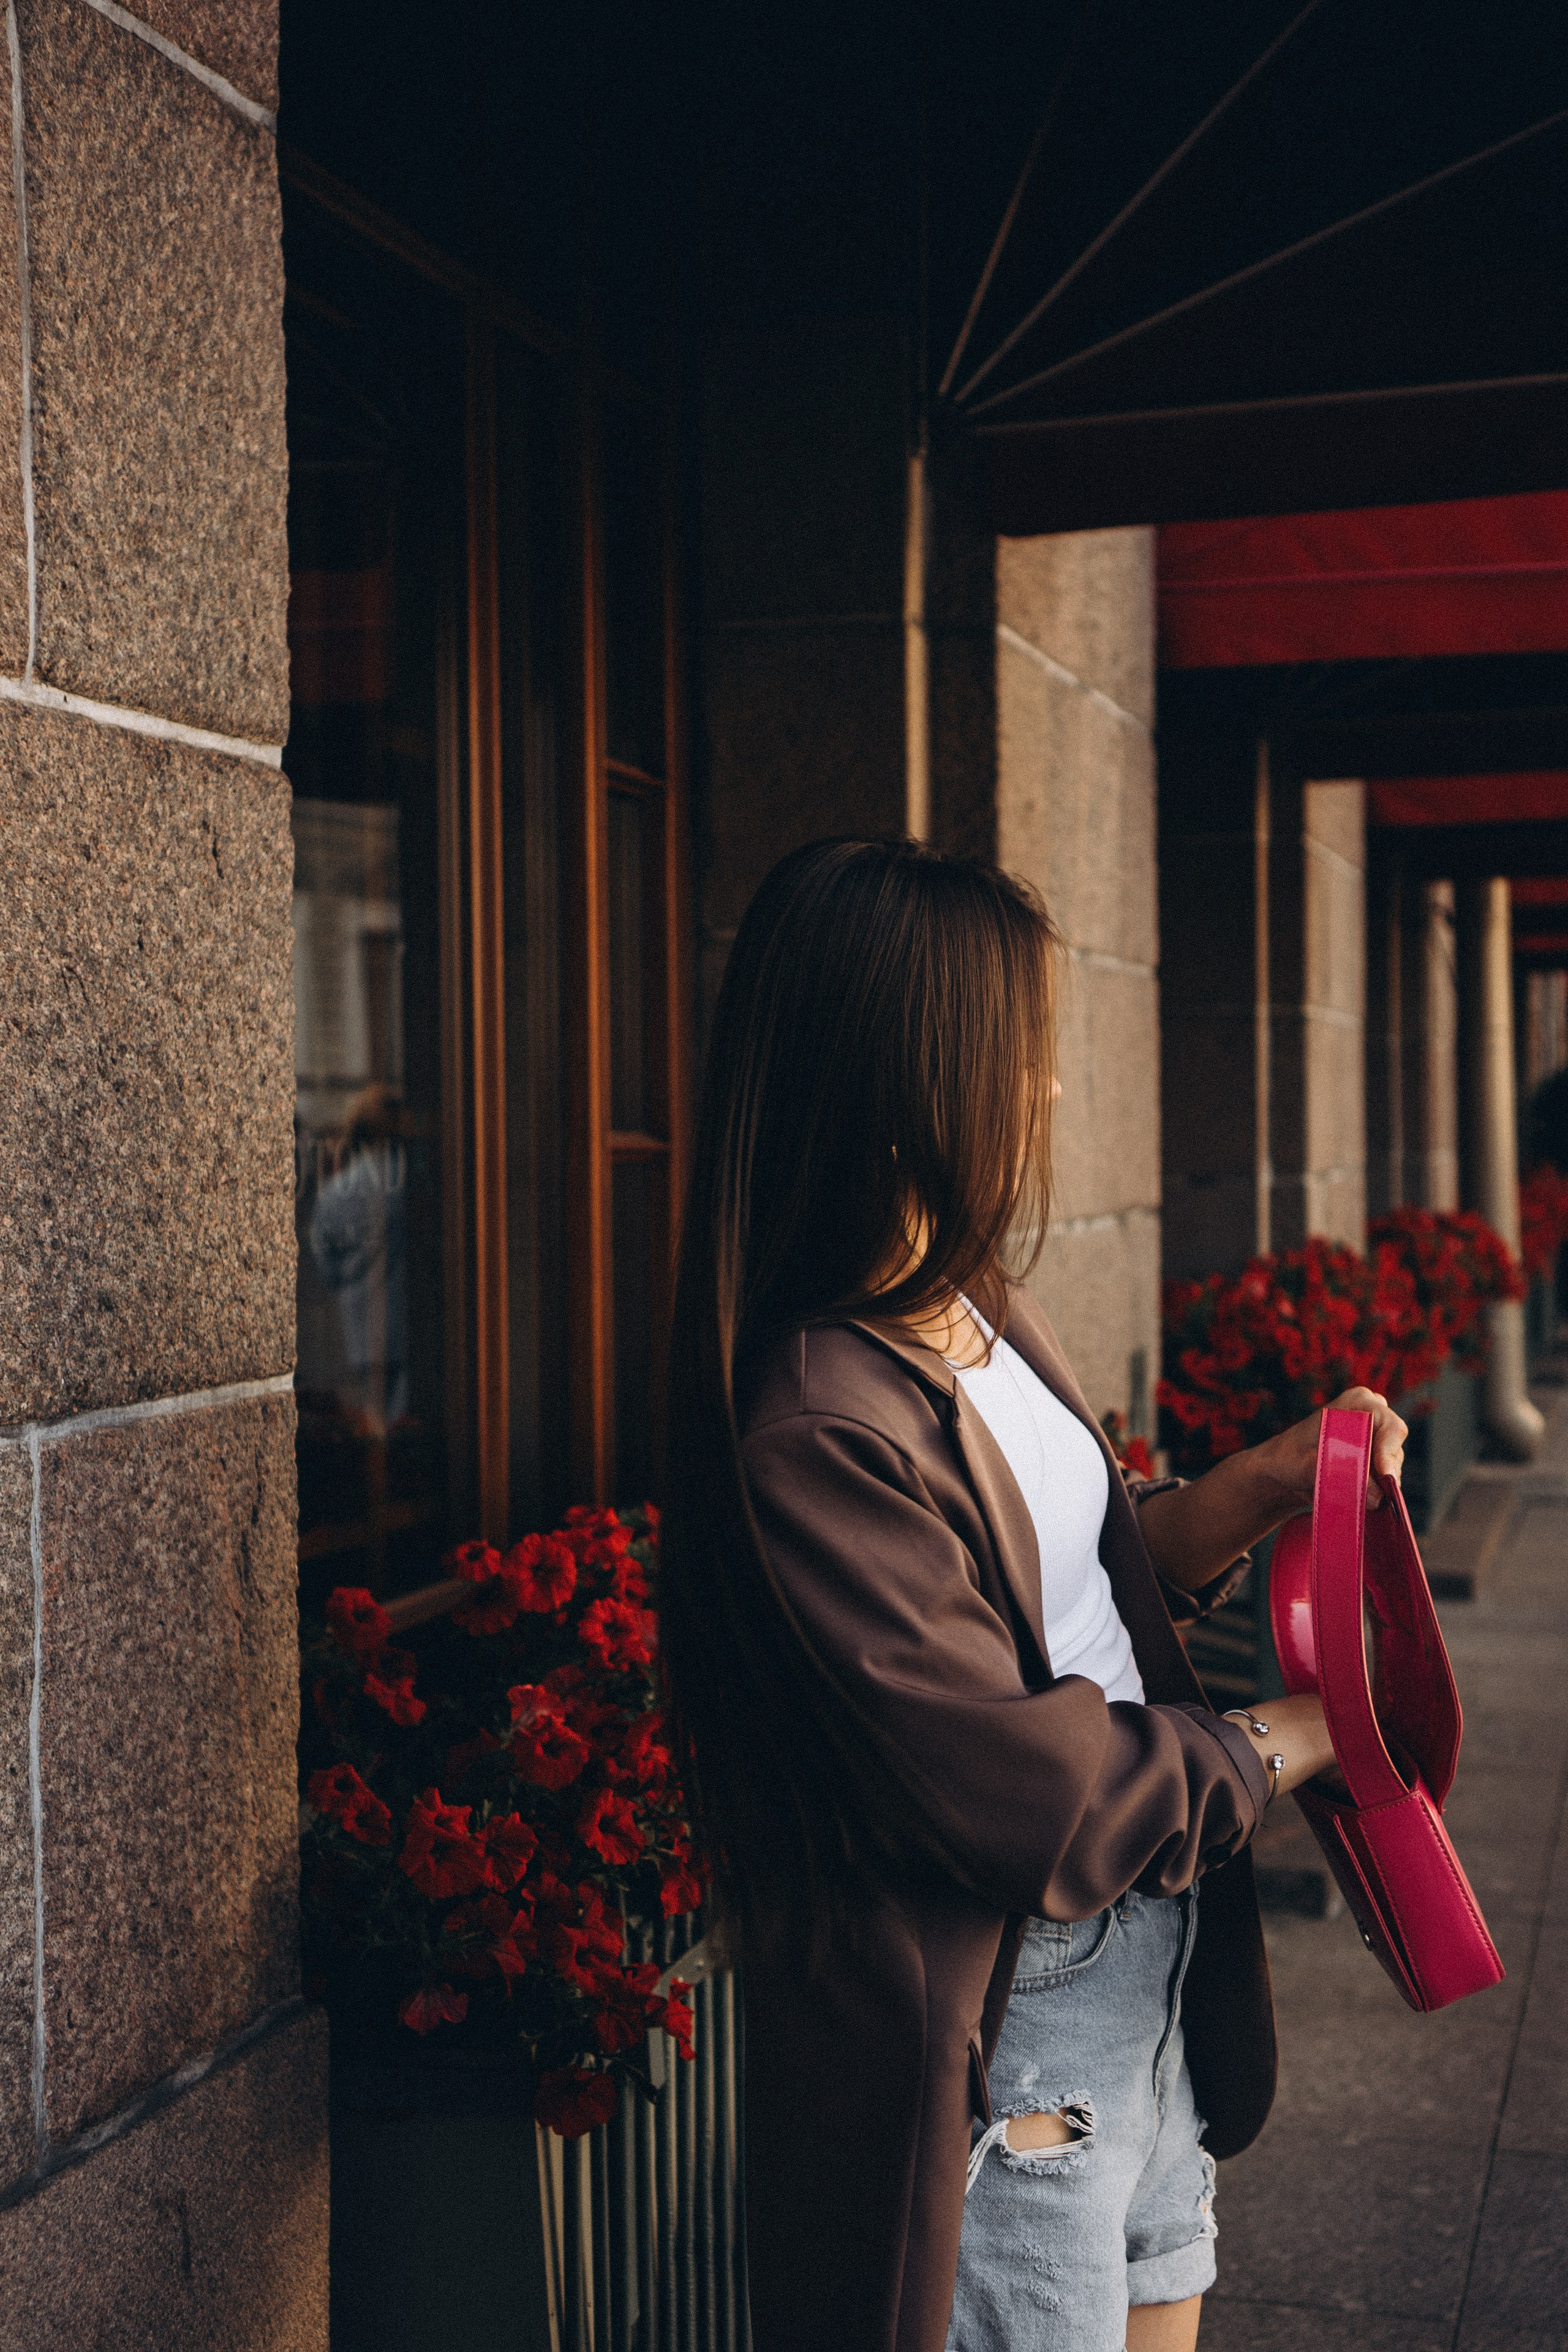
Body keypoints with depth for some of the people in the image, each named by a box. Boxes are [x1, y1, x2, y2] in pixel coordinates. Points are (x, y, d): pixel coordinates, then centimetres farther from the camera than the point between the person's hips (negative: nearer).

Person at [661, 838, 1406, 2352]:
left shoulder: (978, 1317, 3)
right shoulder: (815, 1439, -27)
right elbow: (1039, 1795, -24)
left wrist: (1264, 1483, -1)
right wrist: (1301, 1736, -10)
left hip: (1151, 1988, 9)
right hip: (996, 2072, -9)